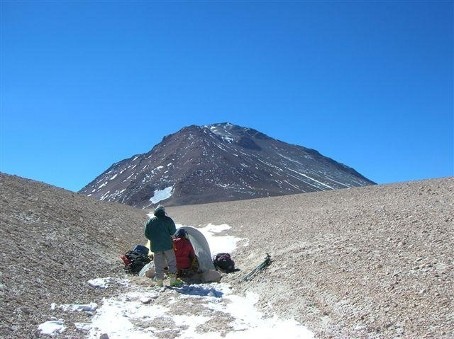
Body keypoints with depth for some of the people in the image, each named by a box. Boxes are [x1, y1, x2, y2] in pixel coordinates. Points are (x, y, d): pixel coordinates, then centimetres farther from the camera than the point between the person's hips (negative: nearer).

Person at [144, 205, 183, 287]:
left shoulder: (150, 221, 4)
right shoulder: (168, 220, -5)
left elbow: (147, 235, 6)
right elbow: (173, 232, -3)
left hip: (155, 246, 3)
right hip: (167, 245, -2)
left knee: (158, 264, 6)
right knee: (172, 262, 8)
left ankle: (159, 281, 6)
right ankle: (173, 280, 7)